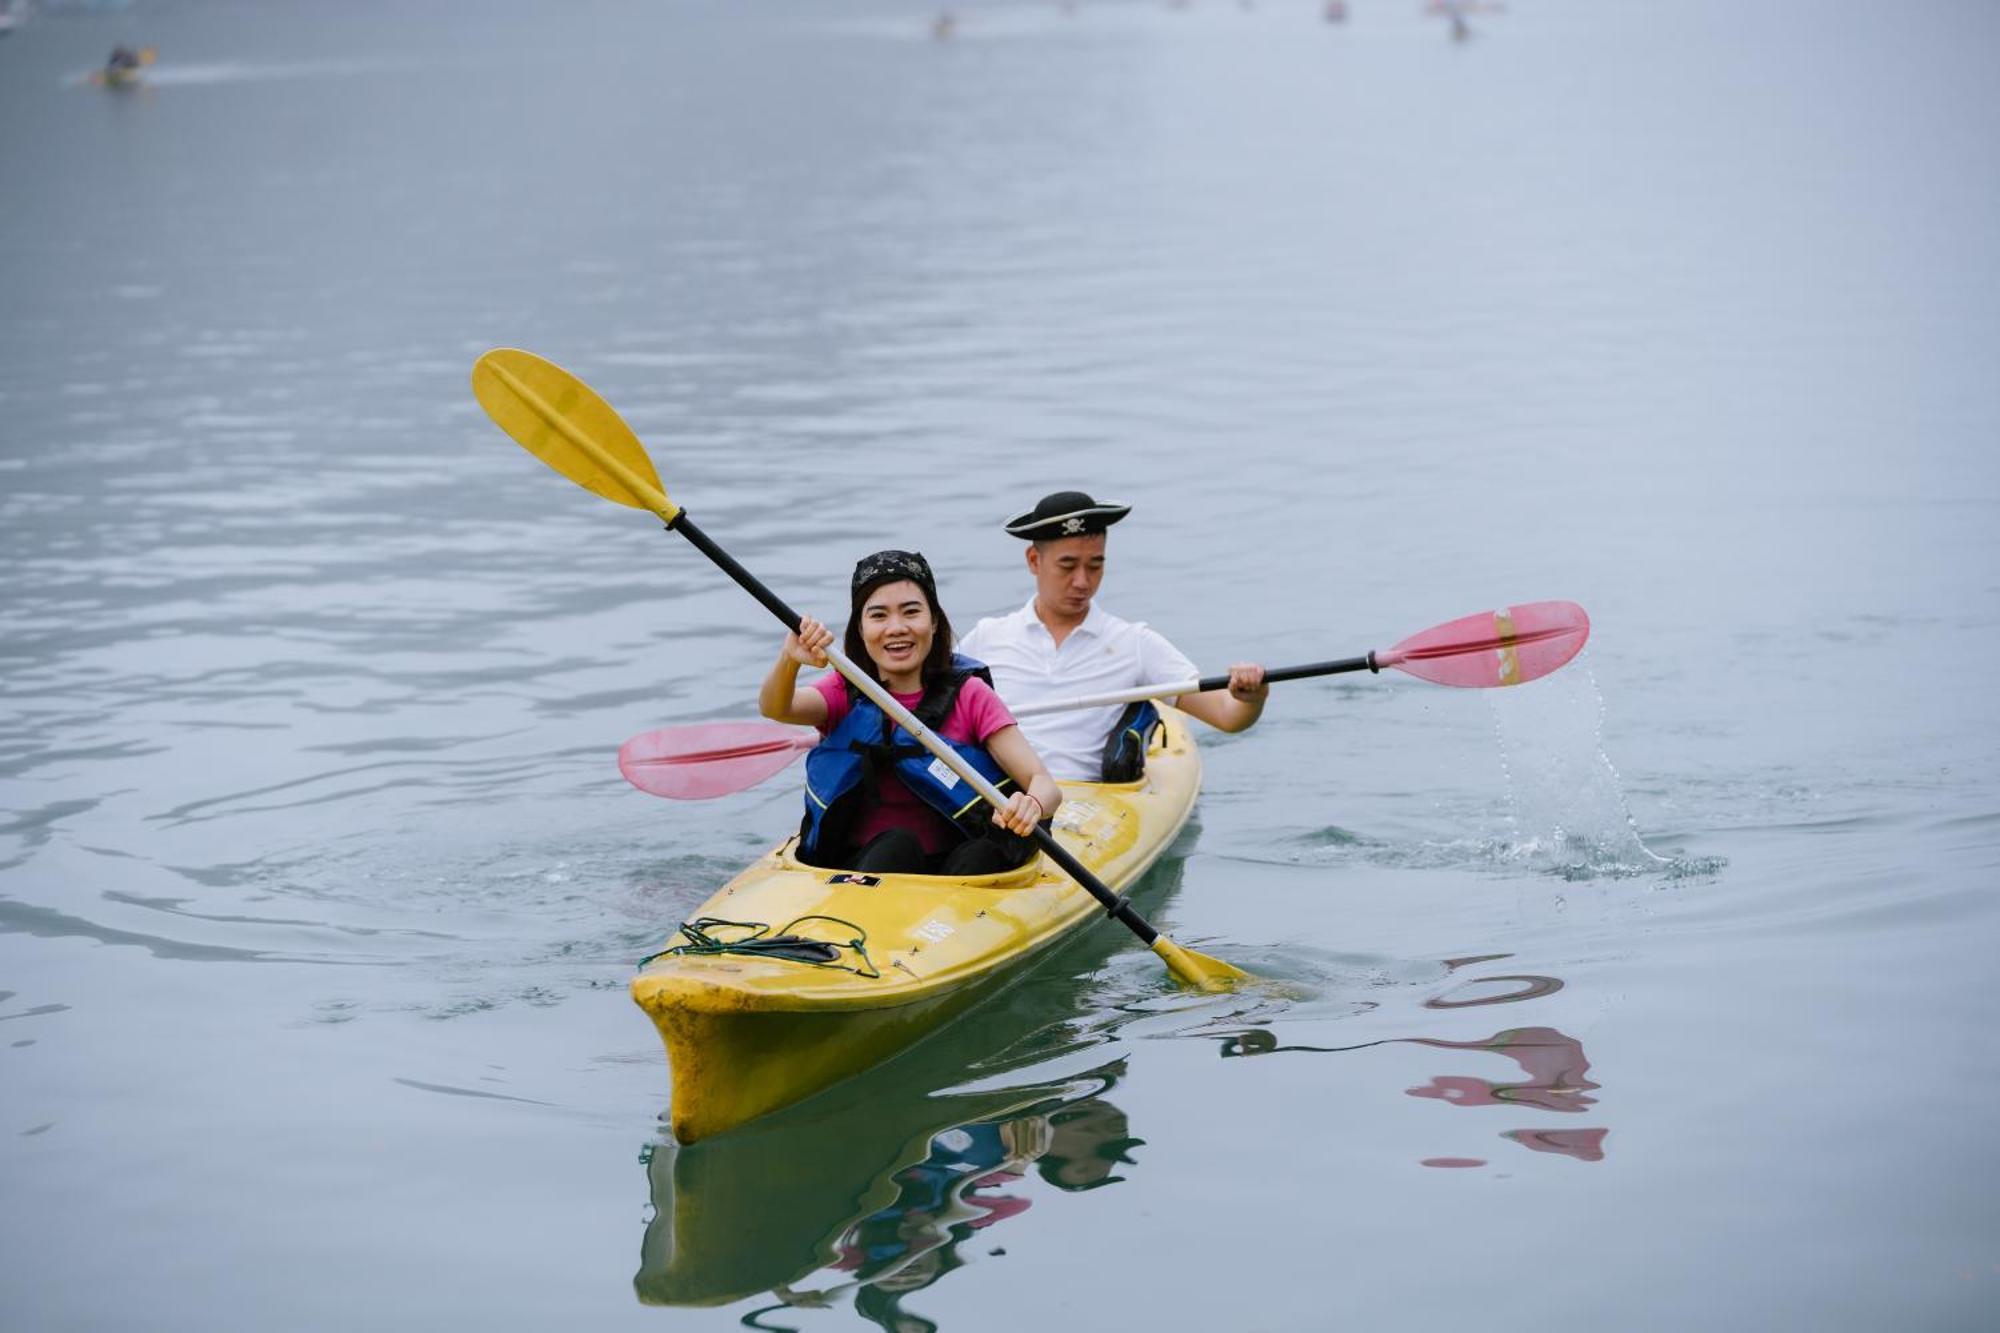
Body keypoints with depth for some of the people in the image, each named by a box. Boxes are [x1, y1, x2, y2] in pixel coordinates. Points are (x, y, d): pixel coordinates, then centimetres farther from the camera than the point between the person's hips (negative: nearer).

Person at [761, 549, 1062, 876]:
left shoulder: (968, 695, 1)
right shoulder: (846, 693, 6)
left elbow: (1047, 786, -8)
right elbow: (775, 709, -16)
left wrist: (1032, 805, -34)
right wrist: (789, 662, -40)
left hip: (951, 866, 0)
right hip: (860, 866, 0)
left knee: (988, 850, -31)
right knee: (898, 845, -31)